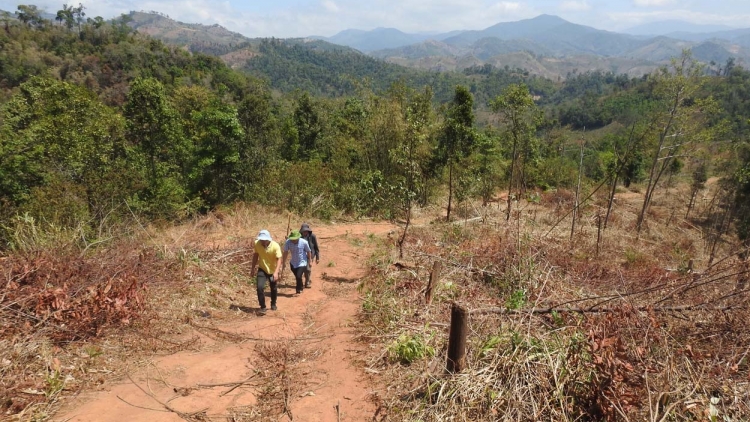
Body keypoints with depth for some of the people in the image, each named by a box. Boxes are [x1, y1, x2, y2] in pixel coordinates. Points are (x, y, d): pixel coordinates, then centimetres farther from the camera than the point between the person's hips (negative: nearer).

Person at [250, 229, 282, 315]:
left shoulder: (275, 246, -26)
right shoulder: (257, 244, -17)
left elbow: (279, 259, -27)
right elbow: (255, 255, 0)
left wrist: (276, 272, -39)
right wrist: (252, 268, 6)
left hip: (273, 271, -1)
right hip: (262, 269, 1)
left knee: (273, 288, 17)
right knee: (260, 287, -18)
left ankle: (273, 304, 44)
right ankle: (263, 307, -4)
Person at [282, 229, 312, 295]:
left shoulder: (304, 242, -23)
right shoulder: (288, 242, -19)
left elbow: (308, 251, -6)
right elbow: (286, 252, -5)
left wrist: (310, 259, 6)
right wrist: (284, 262, 3)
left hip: (302, 263, -3)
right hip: (293, 263, 3)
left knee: (298, 276, -16)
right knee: (297, 277, 15)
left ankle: (298, 291, 2)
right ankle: (301, 288, 39)